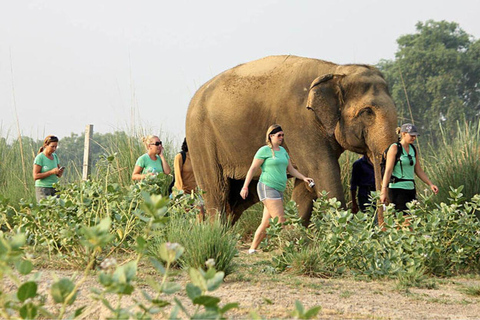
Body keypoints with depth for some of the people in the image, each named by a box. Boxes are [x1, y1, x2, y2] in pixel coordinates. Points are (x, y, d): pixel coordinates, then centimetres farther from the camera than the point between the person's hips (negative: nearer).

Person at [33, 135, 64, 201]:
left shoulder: (55, 156, 11)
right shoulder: (40, 158, -8)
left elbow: (59, 175, 17)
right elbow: (35, 176, -14)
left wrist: (60, 172, -8)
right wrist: (51, 172, -19)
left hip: (54, 188, 6)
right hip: (43, 189, -6)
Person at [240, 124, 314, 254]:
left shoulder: (283, 151, 19)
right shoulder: (265, 150, -4)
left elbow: (291, 169, 23)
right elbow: (253, 168, -4)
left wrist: (304, 178, 8)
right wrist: (245, 187, -8)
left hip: (279, 190, 8)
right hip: (267, 187, -8)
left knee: (266, 223, 8)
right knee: (280, 220, -16)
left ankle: (253, 249, 15)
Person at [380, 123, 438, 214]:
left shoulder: (413, 149, 14)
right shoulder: (395, 148, -5)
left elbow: (419, 171, 18)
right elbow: (388, 170, -10)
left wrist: (430, 184, 8)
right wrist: (383, 191, -16)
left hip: (410, 188, 7)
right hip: (397, 188, -7)